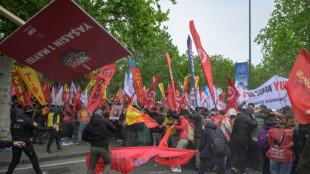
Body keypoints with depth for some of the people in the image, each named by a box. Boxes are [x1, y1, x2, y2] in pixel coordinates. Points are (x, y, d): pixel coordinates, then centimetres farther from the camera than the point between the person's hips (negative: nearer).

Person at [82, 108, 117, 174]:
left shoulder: (88, 125, 2)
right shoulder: (105, 121, -4)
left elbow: (84, 138, 7)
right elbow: (114, 129, 2)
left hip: (93, 148, 2)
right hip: (104, 147, -2)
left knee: (91, 167, 16)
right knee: (108, 164, 16)